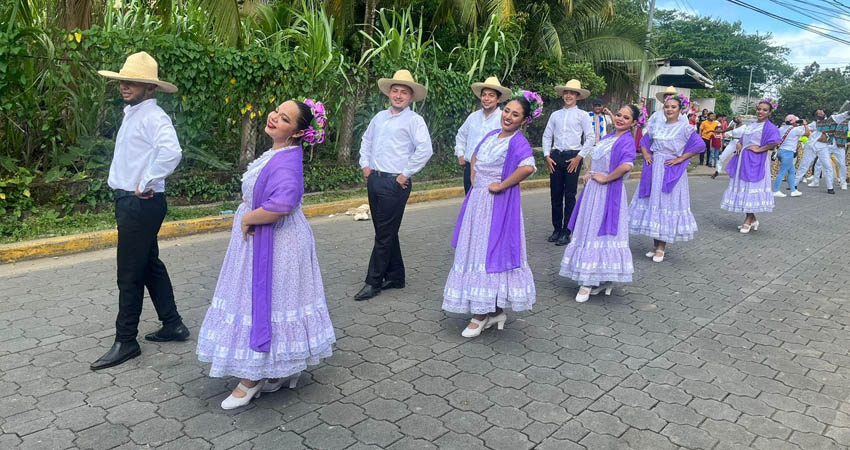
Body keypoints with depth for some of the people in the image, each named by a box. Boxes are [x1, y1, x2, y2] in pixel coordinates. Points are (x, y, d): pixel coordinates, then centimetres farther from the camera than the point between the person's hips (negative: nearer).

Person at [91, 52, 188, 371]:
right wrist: (132, 185, 12)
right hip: (130, 202, 10)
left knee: (129, 275, -1)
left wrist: (145, 184, -25)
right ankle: (172, 325, 29)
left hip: (141, 204, -10)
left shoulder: (152, 117, -17)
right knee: (150, 265, 17)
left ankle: (126, 341, 13)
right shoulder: (132, 114, 13)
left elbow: (171, 152, -35)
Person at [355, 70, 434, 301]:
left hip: (395, 183, -7)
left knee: (384, 235, -3)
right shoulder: (380, 117, 14)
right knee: (386, 232, 13)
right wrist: (365, 165, 15)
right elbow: (366, 141, 27)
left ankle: (373, 282, 6)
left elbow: (425, 150, -16)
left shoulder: (414, 120, -6)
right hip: (375, 179, 7)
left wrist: (406, 174, -15)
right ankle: (395, 277, 26)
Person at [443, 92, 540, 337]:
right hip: (477, 201, 9)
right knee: (475, 251, 12)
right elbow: (475, 156, 28)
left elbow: (528, 167, -33)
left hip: (497, 205, -9)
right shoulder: (492, 135, 10)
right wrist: (474, 177, 12)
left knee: (489, 253, -3)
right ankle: (495, 311, 25)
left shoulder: (518, 142, -14)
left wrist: (501, 185, -22)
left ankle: (482, 314, 8)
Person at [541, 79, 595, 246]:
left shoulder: (582, 115, 2)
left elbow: (591, 138, -1)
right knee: (555, 195, 6)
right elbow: (547, 136, 12)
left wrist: (579, 157, -8)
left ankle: (566, 232, 4)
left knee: (569, 196, -2)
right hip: (556, 156, 3)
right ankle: (557, 229, 18)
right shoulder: (555, 115, 11)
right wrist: (547, 156, 1)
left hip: (573, 157, -3)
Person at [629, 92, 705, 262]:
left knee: (666, 205, -2)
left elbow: (700, 145, -12)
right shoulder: (656, 127, 9)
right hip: (654, 169, 5)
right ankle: (655, 245, 16)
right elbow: (644, 141, 23)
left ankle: (661, 247, 5)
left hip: (671, 172, -5)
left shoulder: (684, 128, -5)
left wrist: (681, 159, -12)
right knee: (652, 203, 6)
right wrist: (645, 154, 5)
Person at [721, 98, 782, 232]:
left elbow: (776, 142, -22)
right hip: (743, 160, 8)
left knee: (751, 189, -5)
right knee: (743, 188, 9)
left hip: (756, 162, -8)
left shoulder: (769, 127, -7)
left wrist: (759, 149, -17)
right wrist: (739, 145, 4)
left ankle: (748, 221, 3)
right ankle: (752, 219, 19)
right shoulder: (750, 126, 16)